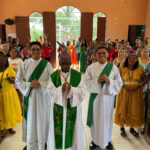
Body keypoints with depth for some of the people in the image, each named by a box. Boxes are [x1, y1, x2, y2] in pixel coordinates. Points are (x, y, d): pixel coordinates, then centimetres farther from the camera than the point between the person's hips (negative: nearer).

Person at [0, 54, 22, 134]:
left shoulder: (10, 69, -2)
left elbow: (13, 81, -6)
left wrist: (9, 78, -27)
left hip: (9, 94, 0)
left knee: (10, 111, 9)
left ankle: (10, 127, 23)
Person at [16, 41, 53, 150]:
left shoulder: (47, 64, -5)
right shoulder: (24, 64, 0)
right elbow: (18, 80, 0)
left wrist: (40, 84, -20)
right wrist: (29, 84, -16)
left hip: (43, 96, -1)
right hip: (29, 96, 1)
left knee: (42, 119, 9)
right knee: (30, 120, 10)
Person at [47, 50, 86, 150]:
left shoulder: (78, 75, -4)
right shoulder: (54, 75, -2)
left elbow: (83, 92, -8)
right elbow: (50, 91, -6)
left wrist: (71, 89, -25)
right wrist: (60, 89, -23)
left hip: (73, 108, 0)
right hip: (58, 108, 1)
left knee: (73, 131, 10)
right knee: (58, 131, 9)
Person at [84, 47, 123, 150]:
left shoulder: (113, 67, 0)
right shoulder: (90, 67, -1)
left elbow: (119, 83, -2)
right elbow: (86, 82, -5)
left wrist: (109, 81, -19)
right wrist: (97, 81, -20)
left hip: (108, 97, 0)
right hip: (95, 97, 0)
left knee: (107, 119, 11)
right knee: (95, 118, 10)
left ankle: (107, 140, 33)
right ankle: (95, 140, 30)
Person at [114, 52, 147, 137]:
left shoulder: (140, 69, -2)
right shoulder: (122, 68, -5)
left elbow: (145, 79, 1)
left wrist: (138, 86, -14)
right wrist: (125, 86, -19)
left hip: (136, 93, 1)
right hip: (124, 92, -1)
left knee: (134, 110, 8)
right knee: (123, 109, 5)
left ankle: (132, 128, 26)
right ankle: (122, 127, 22)